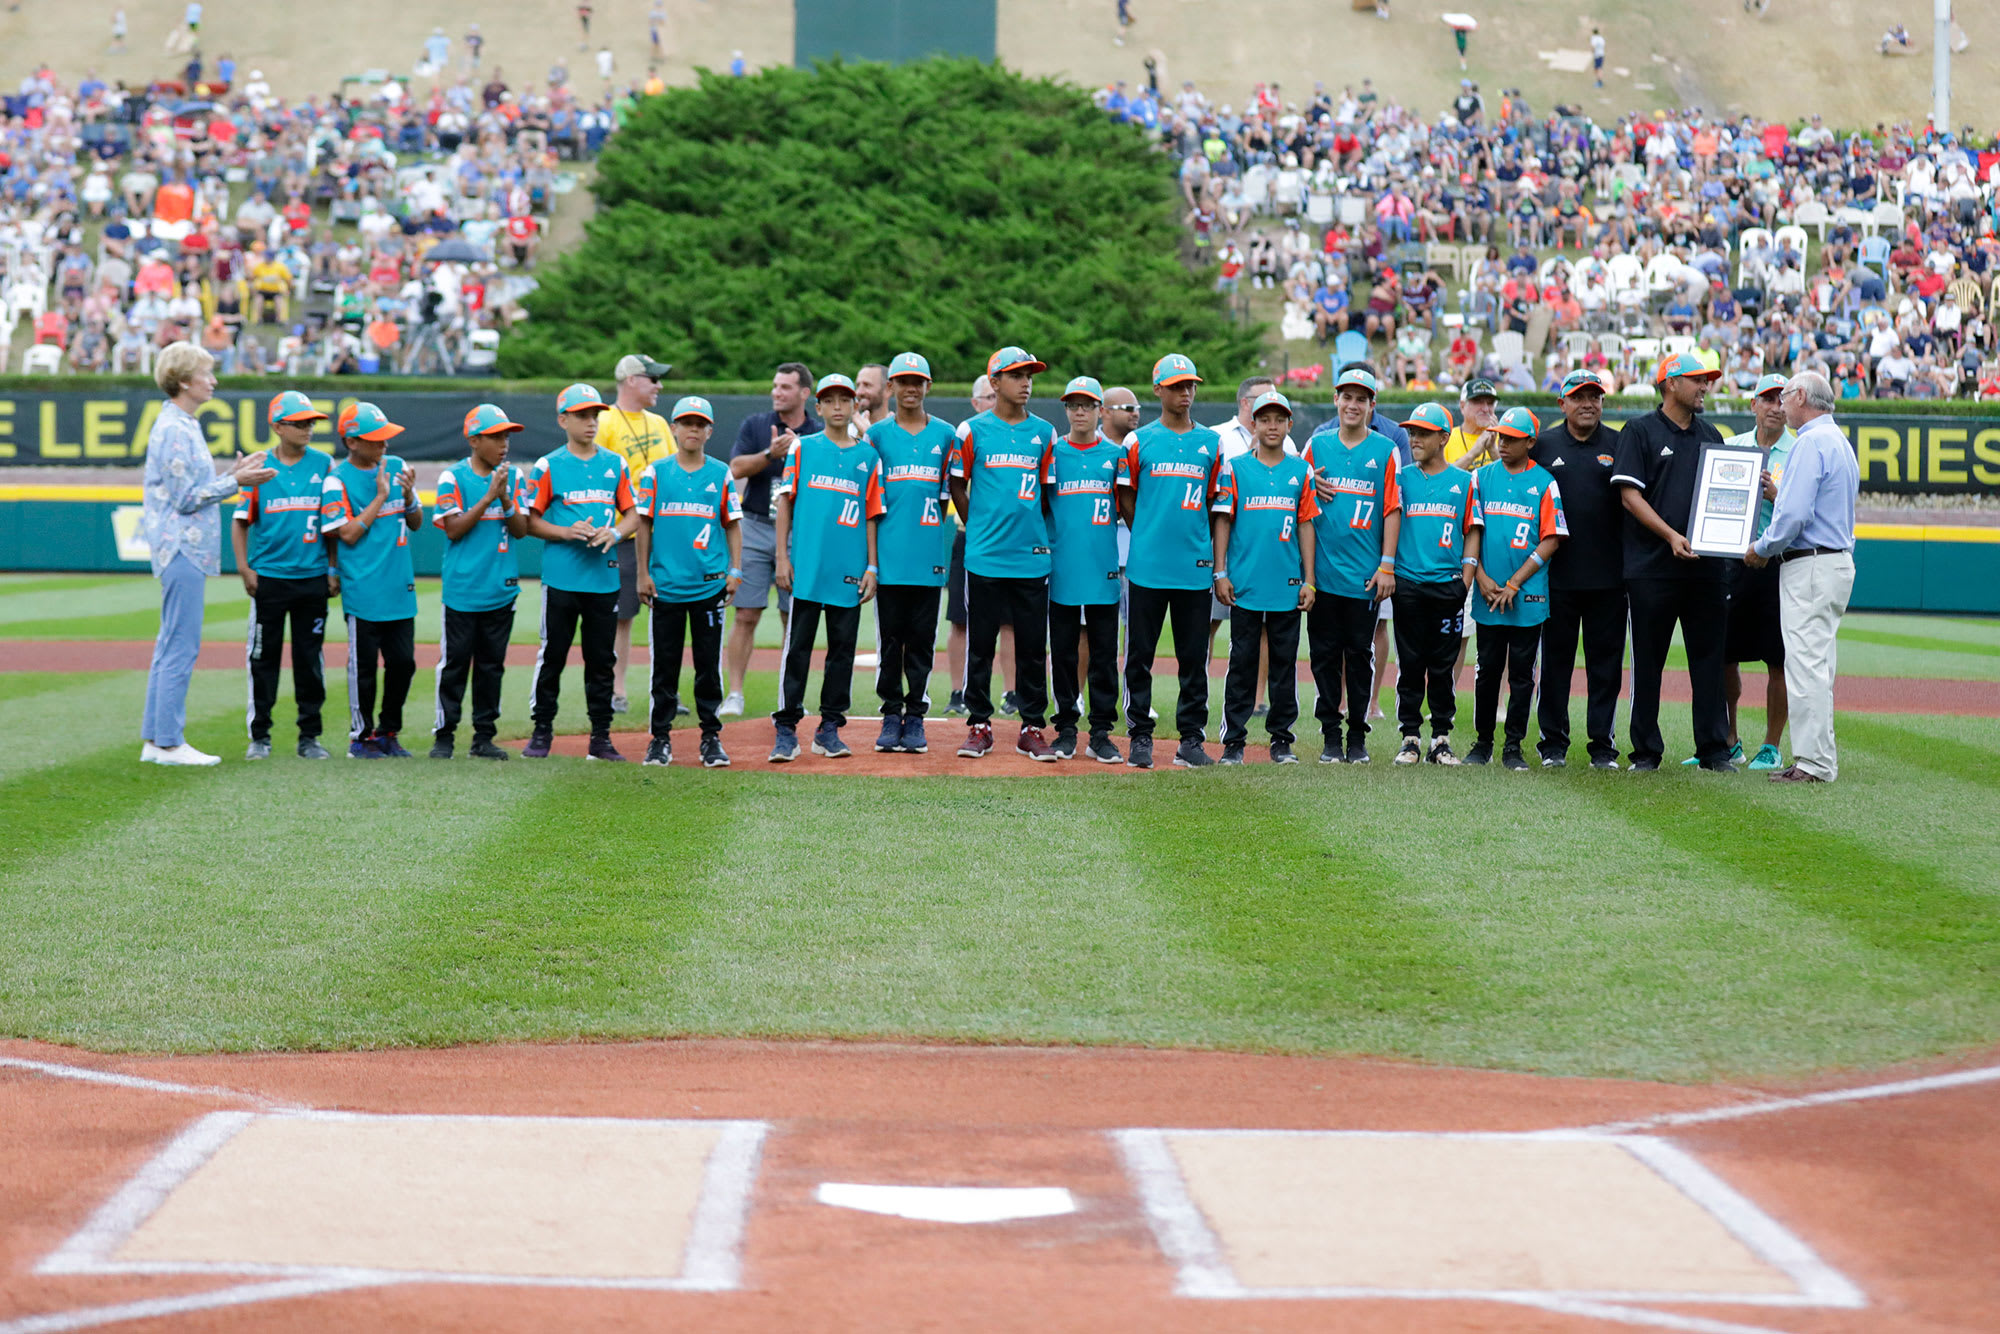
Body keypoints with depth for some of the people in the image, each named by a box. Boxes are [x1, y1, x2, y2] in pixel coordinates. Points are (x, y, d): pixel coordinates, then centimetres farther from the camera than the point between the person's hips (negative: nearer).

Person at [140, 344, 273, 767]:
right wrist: (236, 482, -12)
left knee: (171, 646, 13)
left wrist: (232, 475, 12)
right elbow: (185, 498, -17)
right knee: (181, 646, -8)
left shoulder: (183, 426, 17)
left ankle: (154, 739, 16)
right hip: (183, 550, -11)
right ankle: (168, 743, -6)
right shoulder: (174, 430, -15)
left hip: (184, 550, 11)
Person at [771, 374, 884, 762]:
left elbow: (871, 515, 10)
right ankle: (786, 730, -2)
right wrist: (782, 557, -3)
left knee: (842, 649, 4)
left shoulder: (868, 457, 10)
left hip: (849, 572, 2)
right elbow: (785, 502, 5)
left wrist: (872, 567, 4)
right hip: (806, 568, -2)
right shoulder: (803, 449, 6)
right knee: (797, 647, -4)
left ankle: (829, 730, 11)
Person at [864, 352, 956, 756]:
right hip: (889, 552, -1)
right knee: (890, 637, 1)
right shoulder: (877, 434, 7)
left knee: (922, 638, 2)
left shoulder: (945, 435, 10)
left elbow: (949, 496, 13)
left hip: (929, 554, 1)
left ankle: (916, 716, 7)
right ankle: (891, 715, 8)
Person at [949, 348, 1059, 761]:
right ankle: (979, 725, 10)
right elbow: (957, 485, 7)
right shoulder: (972, 430, 1)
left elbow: (1048, 491, 15)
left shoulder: (1043, 433, 9)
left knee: (1033, 646, 3)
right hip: (985, 557, -2)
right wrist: (979, 528, 5)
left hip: (1032, 557, 2)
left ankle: (1032, 727, 10)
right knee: (980, 644, 2)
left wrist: (1038, 533, 9)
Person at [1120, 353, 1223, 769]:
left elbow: (1216, 505, 14)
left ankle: (1192, 739, 7)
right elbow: (1126, 498, 10)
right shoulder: (1139, 441, 4)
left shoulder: (1211, 443, 10)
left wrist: (1217, 562, 10)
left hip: (1196, 568, 2)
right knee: (1140, 654, 0)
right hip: (1148, 565, -2)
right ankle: (1140, 737, 7)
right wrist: (1147, 537, 6)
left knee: (1194, 657, 3)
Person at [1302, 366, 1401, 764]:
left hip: (1365, 574, -2)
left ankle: (1357, 736, 8)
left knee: (1360, 654, 2)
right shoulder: (1317, 445, 10)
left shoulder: (1385, 450, 3)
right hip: (1322, 570, 2)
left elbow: (1392, 508, 0)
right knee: (1325, 654, 3)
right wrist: (1310, 488, -7)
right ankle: (1330, 736, 8)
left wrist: (1387, 565, -6)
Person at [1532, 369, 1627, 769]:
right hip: (1557, 574, 0)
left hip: (1608, 575, 0)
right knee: (1555, 659, 4)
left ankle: (1603, 744, 7)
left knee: (1605, 661, 2)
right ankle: (1553, 744, 10)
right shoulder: (1544, 446, 7)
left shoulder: (1618, 446, 8)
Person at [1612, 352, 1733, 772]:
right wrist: (1671, 536, -18)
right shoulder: (1640, 431, 0)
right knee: (1648, 661, 2)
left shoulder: (1710, 436, 16)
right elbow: (1630, 495, -7)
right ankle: (1646, 750, 8)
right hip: (1653, 567, -4)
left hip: (1706, 564, 4)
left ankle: (1714, 749, 6)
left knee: (1709, 658, 3)